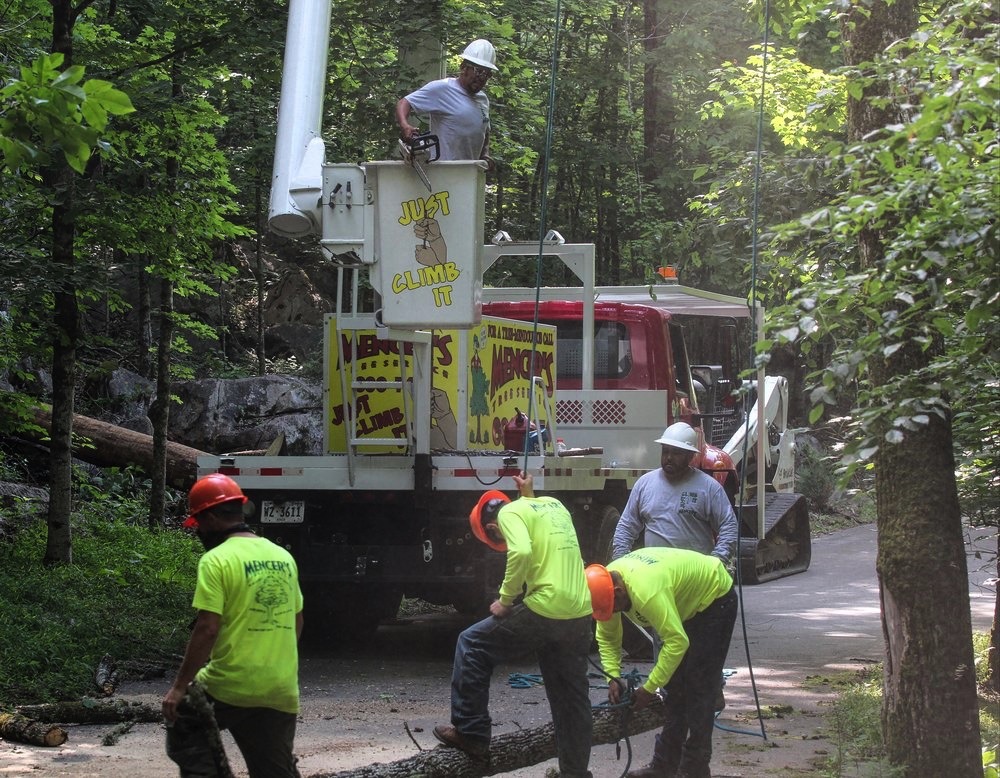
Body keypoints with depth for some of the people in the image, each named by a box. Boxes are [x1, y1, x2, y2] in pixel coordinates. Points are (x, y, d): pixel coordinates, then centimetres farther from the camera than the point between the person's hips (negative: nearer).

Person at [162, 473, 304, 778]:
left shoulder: (217, 560, -10)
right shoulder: (283, 557, 11)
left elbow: (207, 629, -16)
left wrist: (180, 686, -11)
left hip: (231, 686, -6)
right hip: (281, 692, 6)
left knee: (183, 729, 20)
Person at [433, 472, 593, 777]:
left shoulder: (510, 513, -2)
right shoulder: (554, 504, 21)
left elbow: (521, 552, -21)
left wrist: (505, 600, -11)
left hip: (545, 610, -7)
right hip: (581, 614, 7)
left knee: (472, 645, 10)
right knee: (572, 699, 16)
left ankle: (471, 733, 12)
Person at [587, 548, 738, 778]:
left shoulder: (646, 591, -40)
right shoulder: (605, 583, -13)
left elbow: (677, 641, -38)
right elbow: (607, 637, -2)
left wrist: (649, 688, -32)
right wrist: (613, 677, -14)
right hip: (687, 605, 9)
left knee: (699, 689, -12)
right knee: (675, 685, 9)